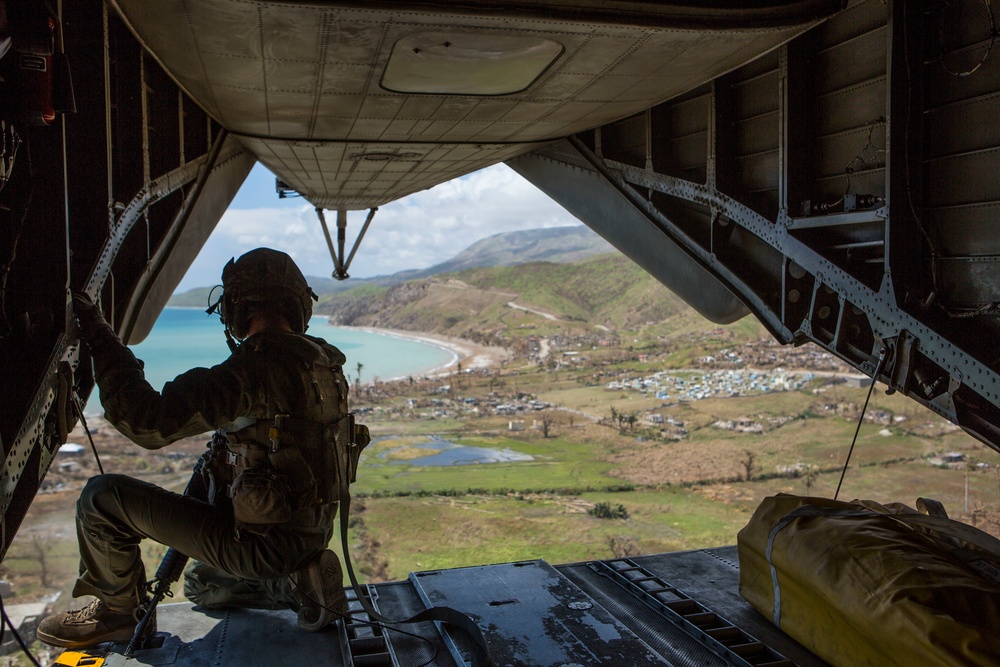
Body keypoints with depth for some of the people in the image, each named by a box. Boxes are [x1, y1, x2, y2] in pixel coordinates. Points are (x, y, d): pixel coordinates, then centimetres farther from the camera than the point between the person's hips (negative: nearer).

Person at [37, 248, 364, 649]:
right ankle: (299, 582, 14)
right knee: (202, 585, 36)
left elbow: (150, 423, -28)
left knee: (103, 496, -2)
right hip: (310, 533, 9)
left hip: (266, 543, -9)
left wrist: (98, 339, -20)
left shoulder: (259, 367, -26)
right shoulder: (321, 361, 4)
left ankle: (119, 612, 17)